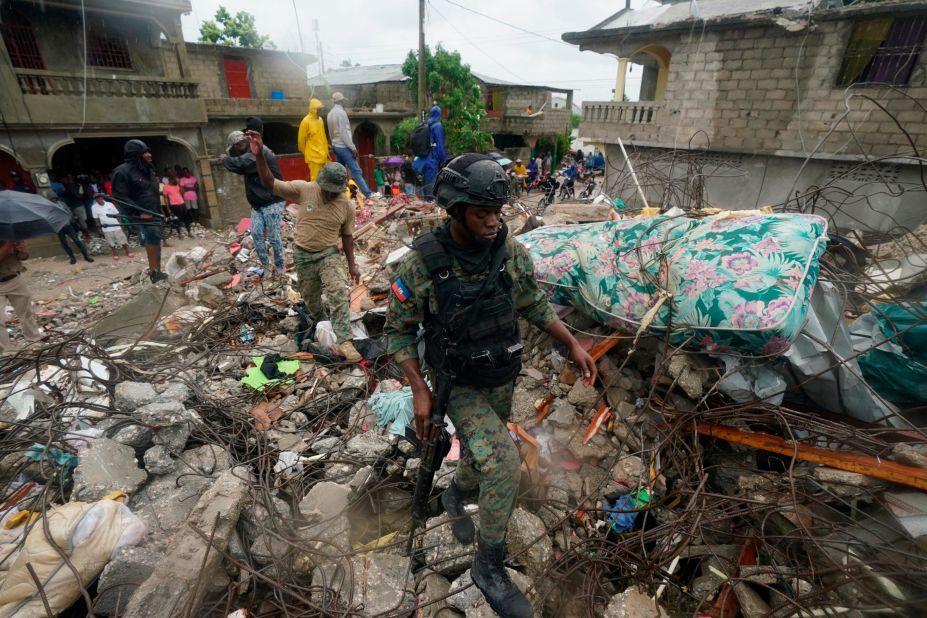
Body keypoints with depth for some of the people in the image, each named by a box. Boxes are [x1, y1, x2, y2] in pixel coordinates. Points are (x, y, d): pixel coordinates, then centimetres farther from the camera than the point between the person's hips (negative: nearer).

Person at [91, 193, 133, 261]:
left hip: (117, 226, 0)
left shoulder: (110, 204, 0)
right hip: (106, 229, 0)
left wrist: (120, 224, 2)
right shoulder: (94, 208, -2)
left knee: (123, 240, 4)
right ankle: (115, 254, 21)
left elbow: (117, 214, 5)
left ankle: (128, 252, 16)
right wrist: (100, 228, 1)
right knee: (111, 243, 8)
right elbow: (96, 219, 3)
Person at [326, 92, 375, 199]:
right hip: (343, 146, -9)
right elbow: (344, 132, -19)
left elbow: (331, 132, 18)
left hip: (335, 146, 9)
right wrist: (353, 148, -18)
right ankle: (368, 194, -13)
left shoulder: (330, 114, 13)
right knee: (356, 171, -11)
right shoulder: (341, 112, -14)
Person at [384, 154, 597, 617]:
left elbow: (535, 305, 1)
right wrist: (419, 392, -20)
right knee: (504, 465, -19)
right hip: (457, 385, -4)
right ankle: (490, 566, 7)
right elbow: (398, 331, -13)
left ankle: (455, 497, 57)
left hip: (500, 379, 5)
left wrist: (574, 345, -9)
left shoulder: (512, 252, -14)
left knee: (483, 457, 21)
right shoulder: (420, 264, -25)